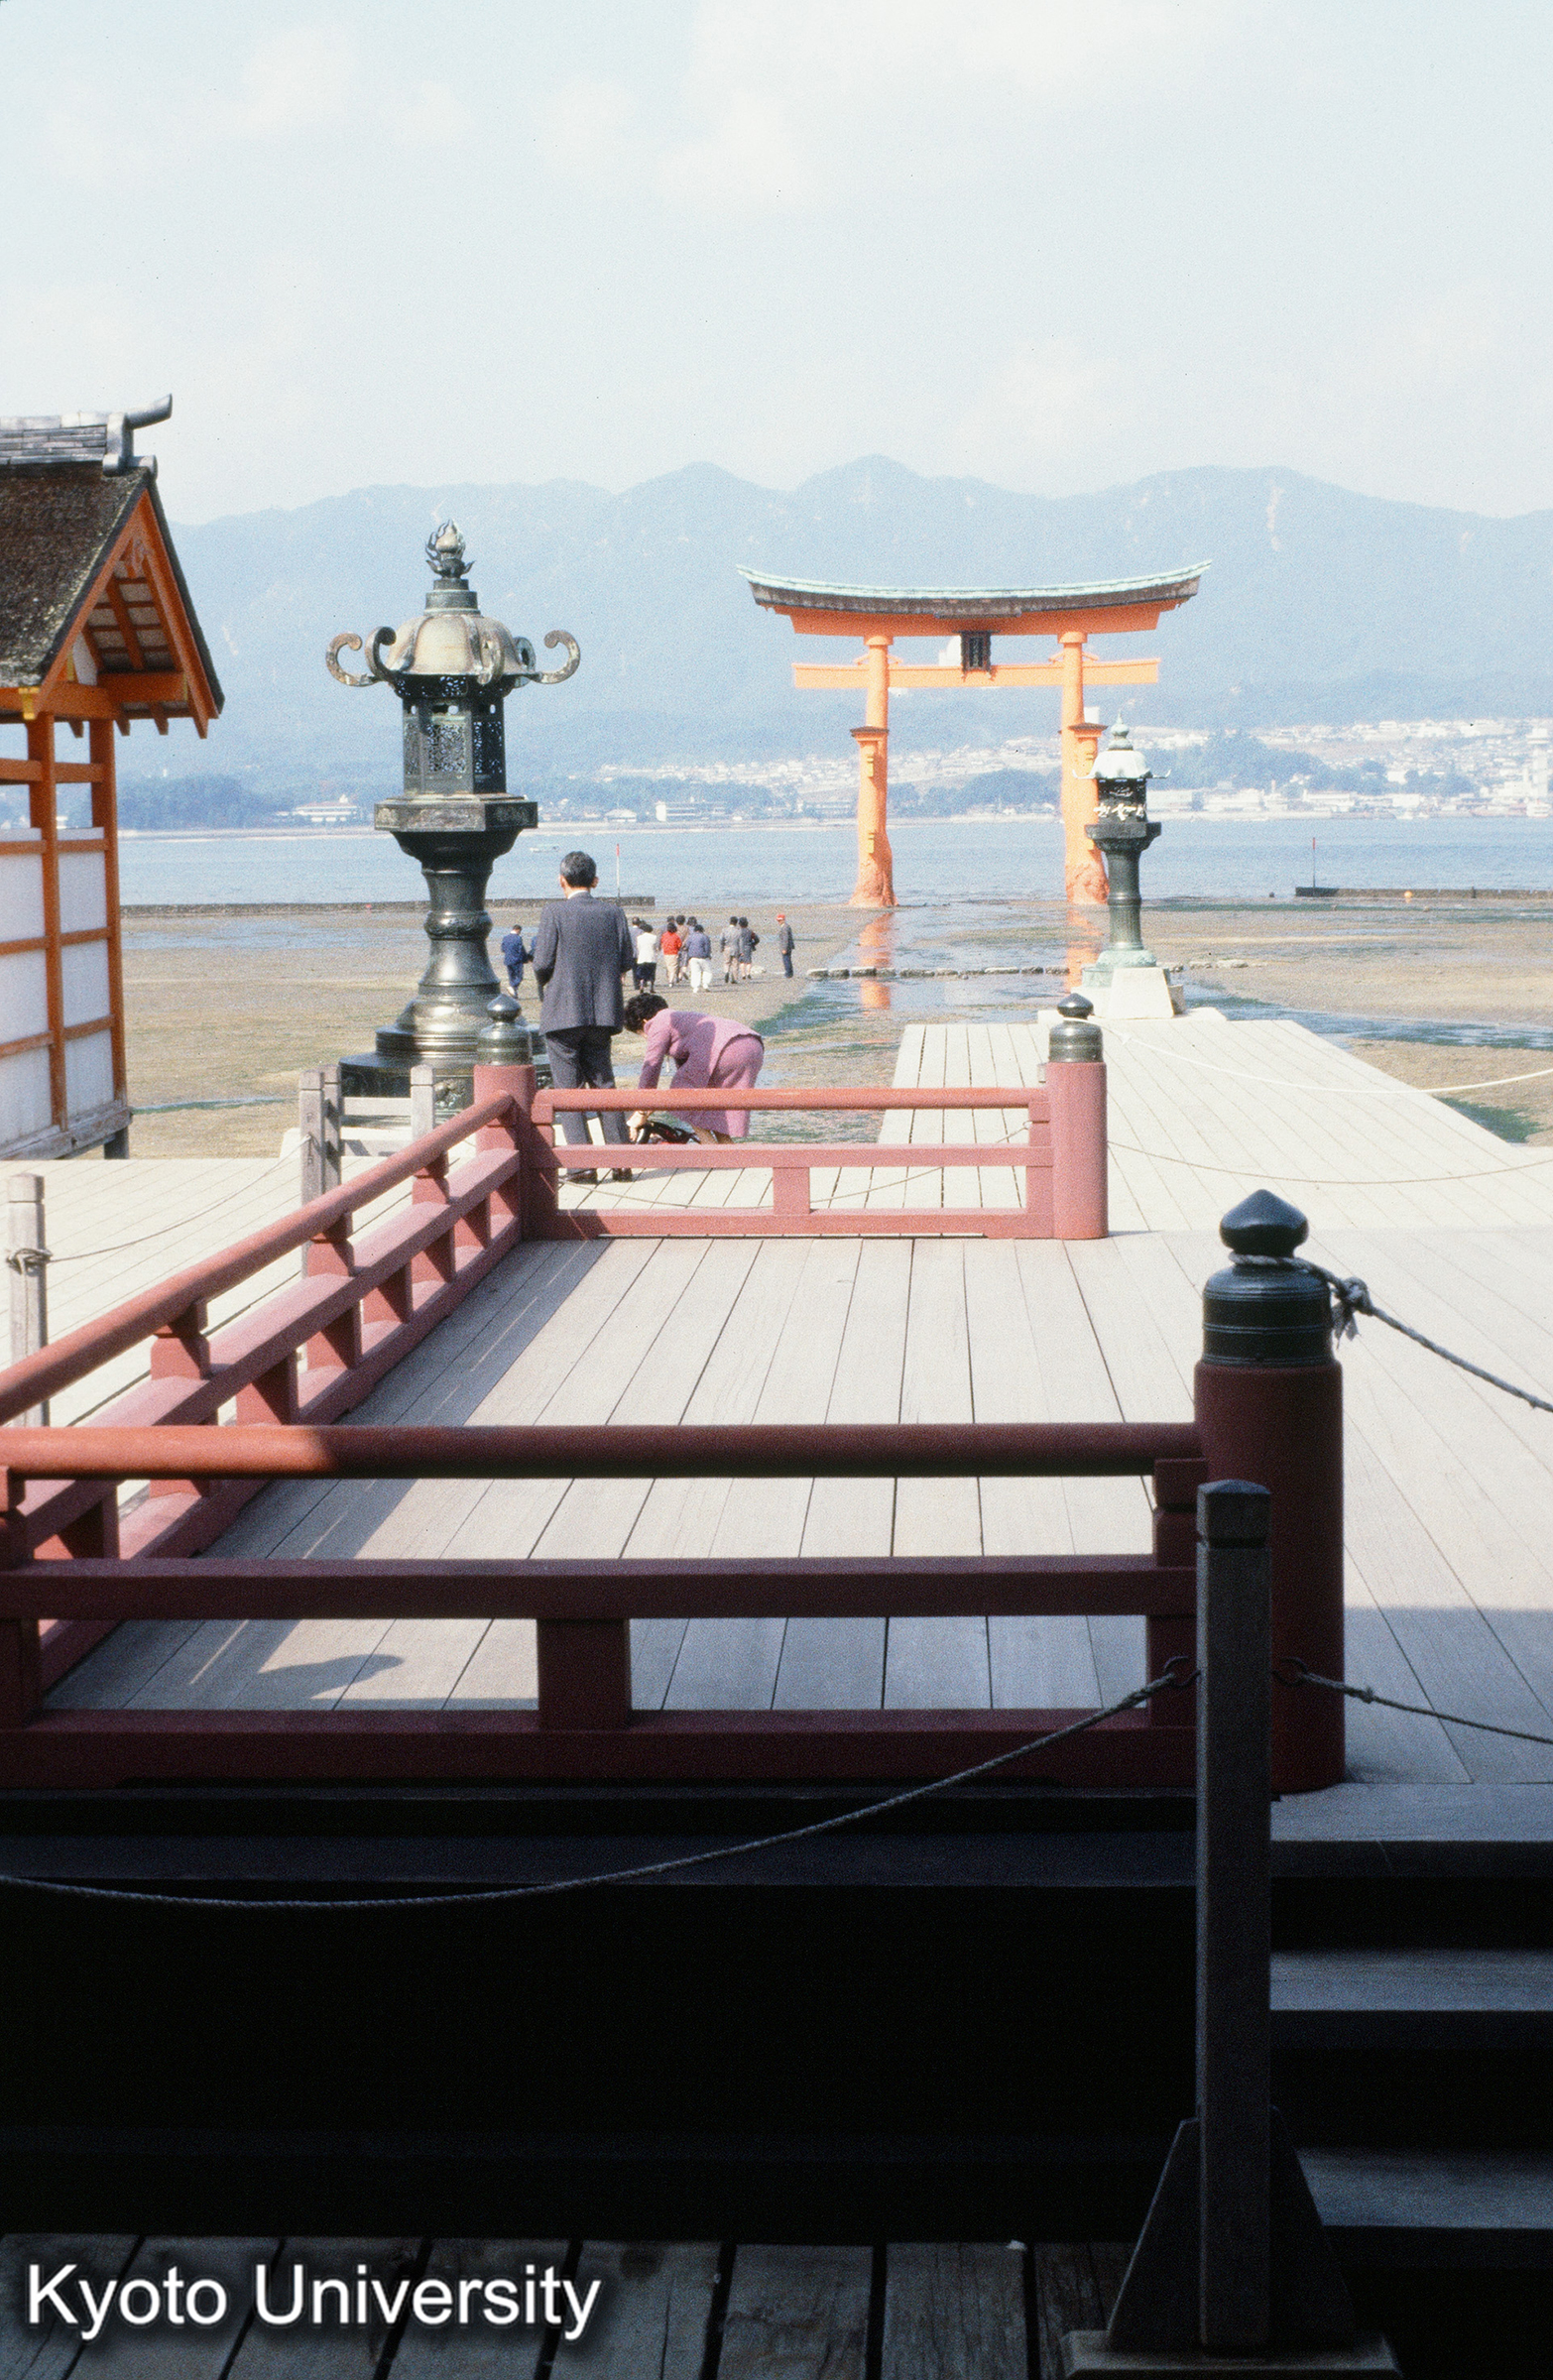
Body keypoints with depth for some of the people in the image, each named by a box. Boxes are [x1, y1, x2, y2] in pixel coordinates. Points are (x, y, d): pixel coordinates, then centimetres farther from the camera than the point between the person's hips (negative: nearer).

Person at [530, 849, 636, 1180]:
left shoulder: (554, 913, -8)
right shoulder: (613, 913, 3)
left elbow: (542, 963, -11)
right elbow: (627, 961, 2)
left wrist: (544, 988, 10)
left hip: (562, 1012, -4)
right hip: (602, 1012, 4)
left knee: (568, 1088, 2)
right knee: (603, 1082, 14)